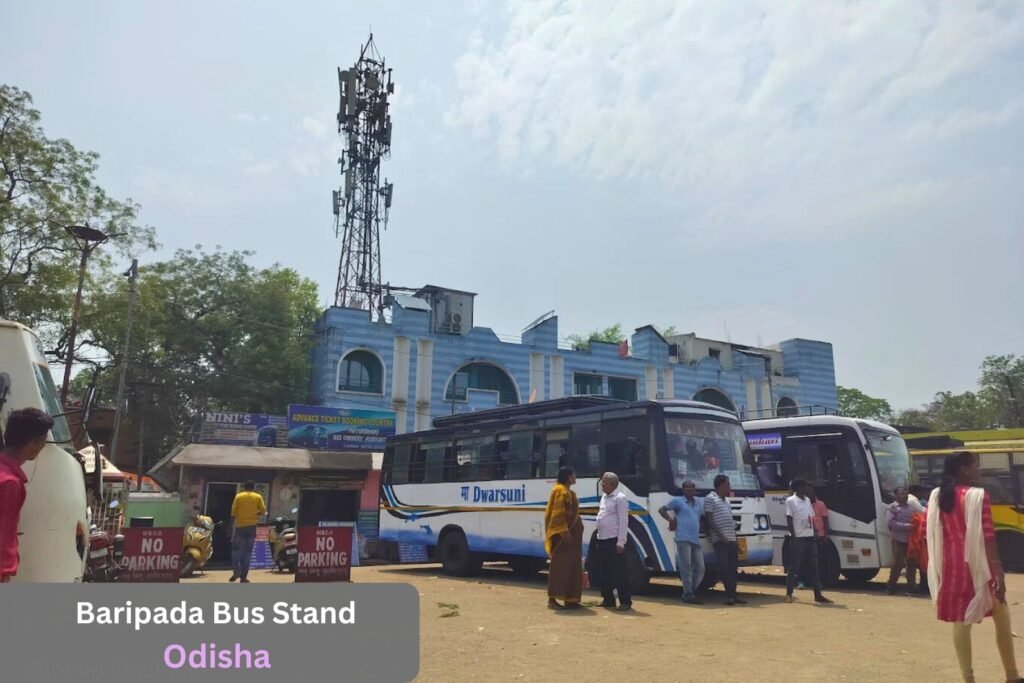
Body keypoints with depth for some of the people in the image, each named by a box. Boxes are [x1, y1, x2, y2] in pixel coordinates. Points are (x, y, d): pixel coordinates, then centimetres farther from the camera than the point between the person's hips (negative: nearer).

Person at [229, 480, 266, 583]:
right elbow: (263, 511, -2)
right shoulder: (258, 497, 2)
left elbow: (233, 511, -4)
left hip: (239, 525, 0)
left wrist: (234, 518, 10)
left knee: (235, 549, 13)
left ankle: (236, 572, -2)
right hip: (251, 526, 0)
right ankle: (244, 576, 2)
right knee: (247, 552, 4)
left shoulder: (238, 496, 2)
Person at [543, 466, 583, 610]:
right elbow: (558, 513, -19)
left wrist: (568, 531, 20)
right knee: (560, 566, -9)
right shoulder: (561, 490, -12)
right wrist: (564, 531, -25)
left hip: (571, 533, 10)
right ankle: (552, 599, -7)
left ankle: (570, 599, 14)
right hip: (563, 534, -10)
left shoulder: (567, 491, 18)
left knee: (571, 566, 10)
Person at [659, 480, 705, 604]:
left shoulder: (700, 503, 20)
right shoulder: (677, 500, 4)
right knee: (686, 567, -8)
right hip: (683, 539, -6)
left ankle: (691, 592, 17)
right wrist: (671, 519, -9)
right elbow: (662, 509, 6)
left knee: (700, 568, 5)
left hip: (696, 540, 6)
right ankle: (688, 595, -3)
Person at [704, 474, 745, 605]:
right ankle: (729, 595, -9)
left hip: (731, 540, 8)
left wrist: (735, 540, 19)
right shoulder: (710, 498, -2)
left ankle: (733, 595, 11)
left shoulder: (726, 500, 23)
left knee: (733, 568, 6)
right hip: (720, 540, -8)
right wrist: (720, 535, -16)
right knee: (724, 567, -11)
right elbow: (709, 520, -9)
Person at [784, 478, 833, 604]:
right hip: (798, 539, -7)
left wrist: (814, 533, 10)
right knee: (794, 567, -2)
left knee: (813, 567, 8)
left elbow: (812, 518, 18)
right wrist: (793, 536, -16)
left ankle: (818, 595, 12)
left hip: (810, 538, 7)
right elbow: (789, 519, -10)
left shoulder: (807, 500, 16)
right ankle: (789, 594, 5)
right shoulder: (791, 501, -6)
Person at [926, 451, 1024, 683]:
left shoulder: (937, 496, 6)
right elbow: (987, 536, -16)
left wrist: (937, 568, 17)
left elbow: (930, 534, 8)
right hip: (977, 564, -4)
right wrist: (998, 572, -15)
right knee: (1001, 615, 15)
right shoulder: (978, 496, -12)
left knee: (960, 620, 7)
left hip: (951, 565, 5)